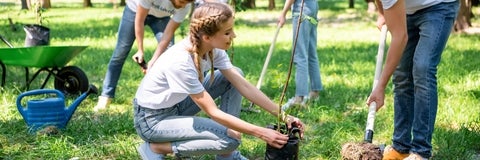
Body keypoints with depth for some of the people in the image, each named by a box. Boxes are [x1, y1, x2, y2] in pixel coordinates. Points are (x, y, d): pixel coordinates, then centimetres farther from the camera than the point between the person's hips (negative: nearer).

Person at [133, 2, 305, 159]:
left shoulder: (213, 48, -11)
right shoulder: (181, 62, -33)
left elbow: (243, 85, -6)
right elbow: (213, 113, -28)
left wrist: (283, 116, -10)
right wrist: (261, 133, -25)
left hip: (177, 104, 8)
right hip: (152, 118, -8)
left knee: (234, 76, -1)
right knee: (230, 139, -20)